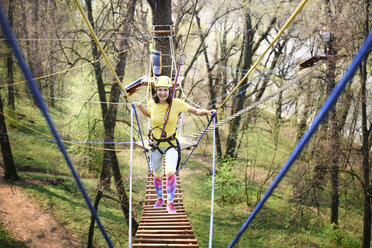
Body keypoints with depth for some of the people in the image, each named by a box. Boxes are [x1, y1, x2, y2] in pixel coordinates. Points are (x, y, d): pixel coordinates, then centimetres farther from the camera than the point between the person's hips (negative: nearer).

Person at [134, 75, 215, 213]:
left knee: (170, 172, -24)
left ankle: (170, 202, -9)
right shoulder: (152, 103, -4)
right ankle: (160, 198, 43)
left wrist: (207, 112, -22)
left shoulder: (176, 103, -12)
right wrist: (139, 106, 6)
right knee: (157, 175, 15)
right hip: (156, 145, 3)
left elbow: (195, 111, -5)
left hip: (171, 145, -3)